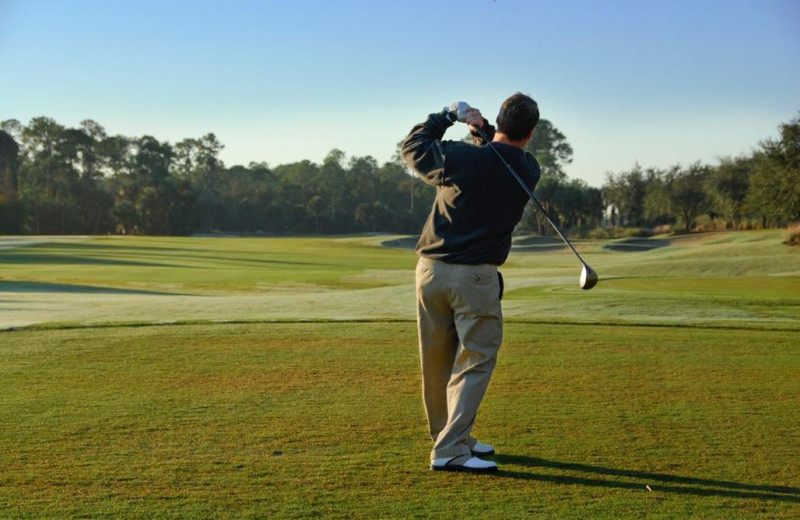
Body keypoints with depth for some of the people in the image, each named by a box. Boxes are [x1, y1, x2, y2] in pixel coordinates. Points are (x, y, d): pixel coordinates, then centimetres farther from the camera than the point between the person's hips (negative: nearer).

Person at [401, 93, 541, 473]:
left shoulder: (458, 157, -8)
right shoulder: (528, 171, -2)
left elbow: (412, 146, 10)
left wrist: (448, 115, 13)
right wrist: (482, 129, 3)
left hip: (431, 270, 2)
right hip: (476, 277, -2)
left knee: (437, 361, 13)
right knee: (476, 360, 1)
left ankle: (452, 437, 26)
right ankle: (449, 450, -8)